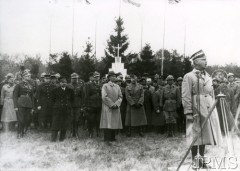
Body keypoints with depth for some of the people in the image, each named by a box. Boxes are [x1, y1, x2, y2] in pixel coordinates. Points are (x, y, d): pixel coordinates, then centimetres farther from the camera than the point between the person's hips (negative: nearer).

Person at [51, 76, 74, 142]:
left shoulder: (70, 91, 8)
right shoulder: (55, 90, 6)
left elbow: (72, 100, 13)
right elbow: (53, 100, 10)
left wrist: (69, 106, 4)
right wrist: (55, 106, 0)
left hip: (67, 110, 1)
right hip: (57, 110, -1)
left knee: (65, 125, 3)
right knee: (56, 124, -4)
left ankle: (62, 138, 13)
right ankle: (53, 138, 0)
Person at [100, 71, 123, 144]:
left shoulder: (117, 86, 13)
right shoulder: (105, 86, -1)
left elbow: (120, 97, 7)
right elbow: (104, 97, -10)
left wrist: (116, 104, -10)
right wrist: (112, 104, -14)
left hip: (116, 108, 5)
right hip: (107, 107, -5)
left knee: (114, 123, 5)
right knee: (108, 123, -8)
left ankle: (112, 138, 15)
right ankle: (107, 139, -6)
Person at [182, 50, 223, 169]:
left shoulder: (208, 76, 15)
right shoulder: (189, 77, -6)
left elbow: (212, 95, 19)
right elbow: (186, 97, -11)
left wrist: (213, 109, 14)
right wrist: (188, 113, -16)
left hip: (208, 111, 6)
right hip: (196, 111, -6)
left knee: (204, 135, 12)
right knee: (195, 136, 1)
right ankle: (194, 160, 13)